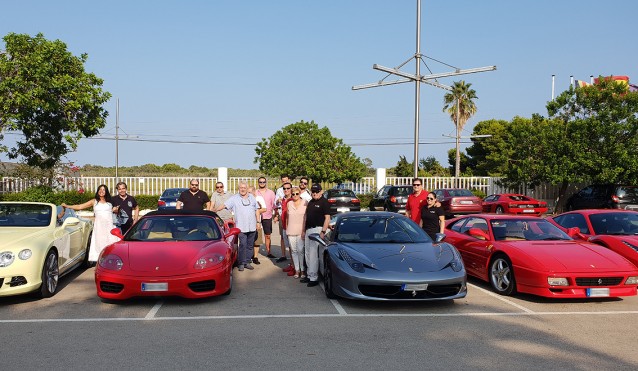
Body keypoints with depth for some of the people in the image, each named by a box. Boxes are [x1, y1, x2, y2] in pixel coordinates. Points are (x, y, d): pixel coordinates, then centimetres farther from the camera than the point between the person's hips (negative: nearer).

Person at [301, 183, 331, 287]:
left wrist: (323, 232, -20)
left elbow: (327, 218, -13)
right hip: (308, 230, 9)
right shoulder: (310, 202, 17)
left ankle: (314, 278, -6)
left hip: (317, 229, -9)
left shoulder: (324, 202, -8)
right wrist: (304, 230, 19)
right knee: (308, 254, 12)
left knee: (313, 254, -10)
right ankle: (309, 275, 20)